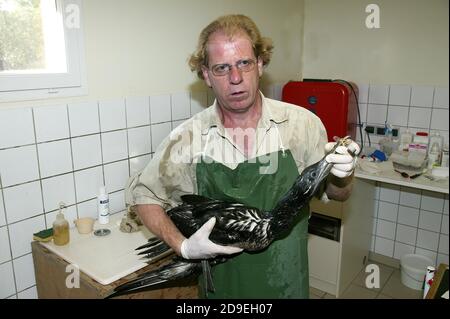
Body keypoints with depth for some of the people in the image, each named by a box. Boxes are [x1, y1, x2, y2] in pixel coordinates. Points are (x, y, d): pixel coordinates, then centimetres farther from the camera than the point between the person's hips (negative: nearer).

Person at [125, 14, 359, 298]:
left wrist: (342, 177, -22)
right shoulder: (187, 138, -14)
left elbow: (337, 193, 1)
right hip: (221, 283, 0)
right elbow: (144, 193, -1)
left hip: (286, 282, 1)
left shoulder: (303, 123, -13)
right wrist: (182, 246, -14)